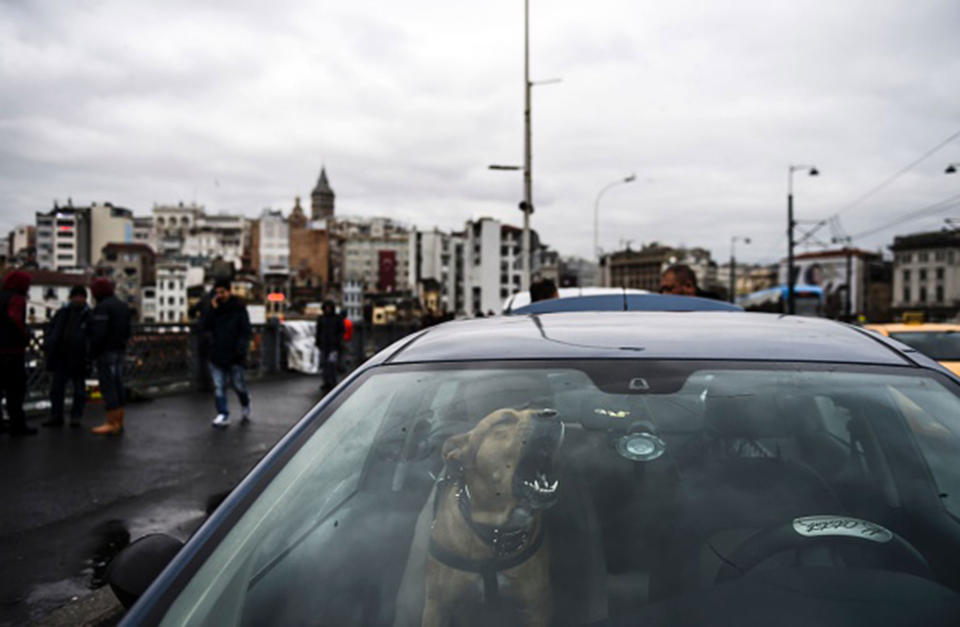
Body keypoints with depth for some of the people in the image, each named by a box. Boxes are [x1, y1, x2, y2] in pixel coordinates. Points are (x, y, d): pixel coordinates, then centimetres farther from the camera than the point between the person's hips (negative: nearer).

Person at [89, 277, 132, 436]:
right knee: (117, 386, 11)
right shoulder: (123, 306, 15)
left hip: (106, 352, -9)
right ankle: (119, 422, 15)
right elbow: (127, 332, 17)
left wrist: (92, 353, -13)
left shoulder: (102, 307, -13)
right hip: (120, 351, 9)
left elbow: (98, 333, -20)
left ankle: (112, 424, -5)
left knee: (108, 387, -6)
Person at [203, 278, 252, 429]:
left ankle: (245, 408, 28)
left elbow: (246, 331, -4)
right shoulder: (214, 308, 10)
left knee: (238, 385, 2)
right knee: (218, 388, -2)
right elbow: (206, 327, -1)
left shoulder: (238, 308, -1)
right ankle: (223, 416, 2)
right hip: (217, 355, 3)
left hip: (235, 356, -3)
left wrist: (241, 349, -16)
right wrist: (212, 310, -9)